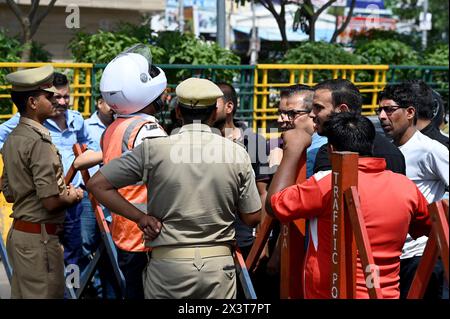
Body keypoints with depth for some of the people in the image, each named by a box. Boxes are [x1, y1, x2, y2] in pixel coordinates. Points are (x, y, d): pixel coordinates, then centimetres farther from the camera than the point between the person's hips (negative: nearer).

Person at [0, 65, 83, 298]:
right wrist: (73, 197, -2)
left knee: (21, 294, 15)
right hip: (40, 237, -9)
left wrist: (61, 190, 13)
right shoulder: (39, 142, -18)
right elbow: (51, 202, -22)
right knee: (46, 294, -2)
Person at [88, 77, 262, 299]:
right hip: (219, 264, 1)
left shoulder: (154, 149, -5)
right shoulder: (237, 153, -2)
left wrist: (141, 217, 0)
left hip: (168, 265, 0)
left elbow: (98, 184, -3)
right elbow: (252, 218, 4)